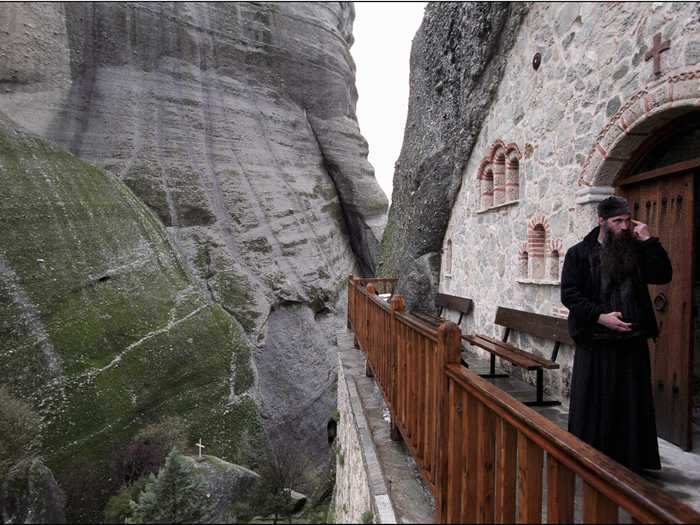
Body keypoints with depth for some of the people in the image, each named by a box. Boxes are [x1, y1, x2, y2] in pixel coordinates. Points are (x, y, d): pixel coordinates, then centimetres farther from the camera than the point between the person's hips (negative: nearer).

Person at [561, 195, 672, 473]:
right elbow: (569, 294, -7)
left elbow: (663, 275, -3)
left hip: (633, 341, 3)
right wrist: (600, 316, -17)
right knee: (594, 405, 6)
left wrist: (648, 240, -8)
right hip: (595, 343, -3)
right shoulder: (579, 253, -2)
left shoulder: (635, 250, 9)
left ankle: (630, 461, 25)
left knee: (632, 404, 10)